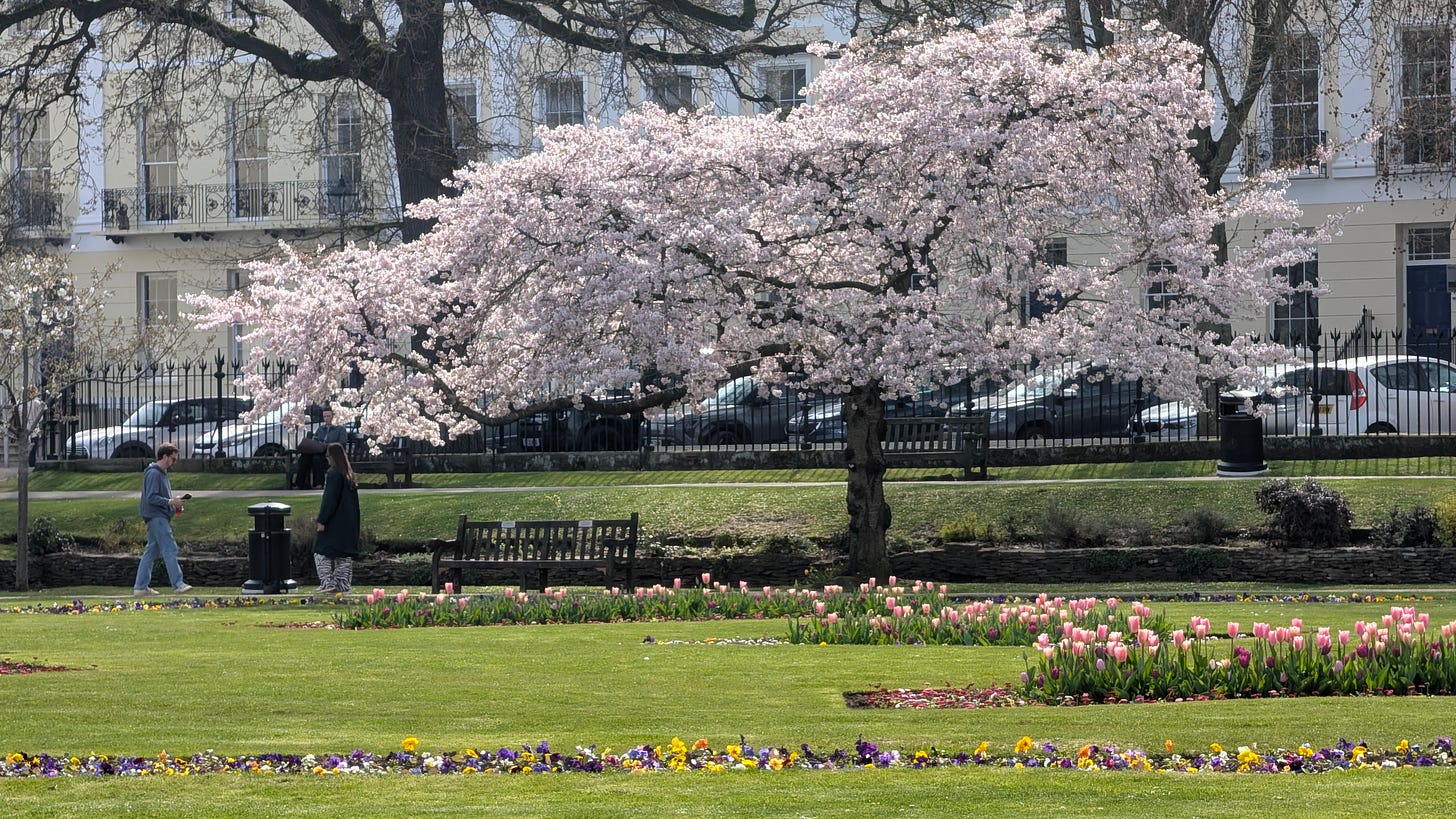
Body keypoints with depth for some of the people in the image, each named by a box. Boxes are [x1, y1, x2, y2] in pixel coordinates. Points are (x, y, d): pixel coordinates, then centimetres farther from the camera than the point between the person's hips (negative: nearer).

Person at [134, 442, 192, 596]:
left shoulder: (162, 473, 19)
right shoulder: (153, 473, -12)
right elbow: (152, 497, -19)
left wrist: (174, 505, 11)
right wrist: (171, 502, -20)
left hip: (161, 518, 10)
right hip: (156, 517, -10)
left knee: (151, 552, 9)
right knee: (170, 549, -11)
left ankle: (140, 587, 10)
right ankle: (178, 584, -12)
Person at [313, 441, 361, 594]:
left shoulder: (334, 474, -15)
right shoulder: (349, 475, 11)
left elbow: (329, 499, -18)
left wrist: (322, 521, -16)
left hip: (334, 523, -8)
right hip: (349, 523, 8)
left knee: (321, 552, 0)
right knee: (345, 555, 10)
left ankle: (328, 583, -8)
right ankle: (343, 585, 8)